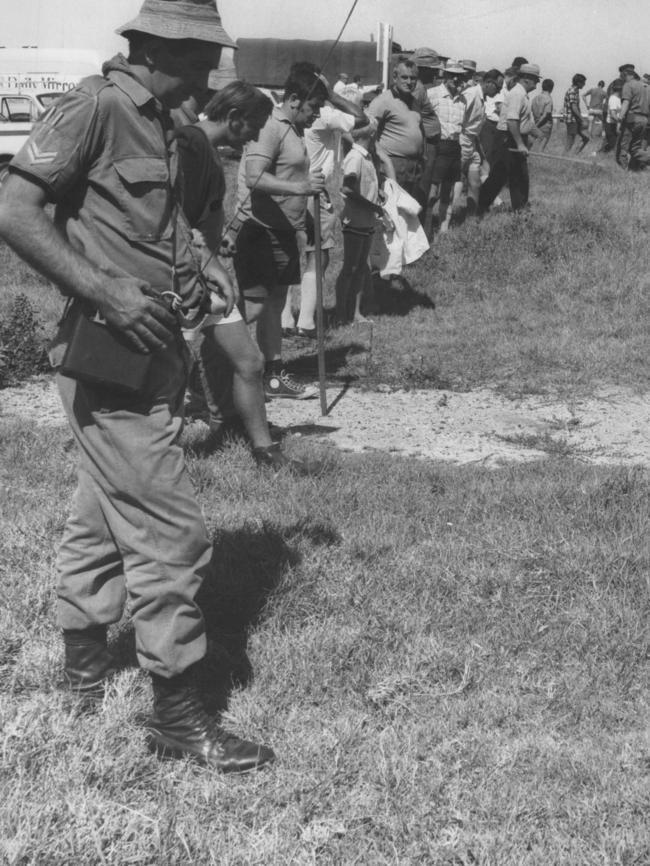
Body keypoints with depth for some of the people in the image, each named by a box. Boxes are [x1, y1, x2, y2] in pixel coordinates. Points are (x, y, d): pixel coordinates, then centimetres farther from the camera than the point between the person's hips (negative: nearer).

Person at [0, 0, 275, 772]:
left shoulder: (155, 121, 13)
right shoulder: (94, 106, -14)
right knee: (168, 533, -6)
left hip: (150, 353, 10)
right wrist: (104, 293, -25)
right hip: (112, 358, -10)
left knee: (104, 513, 21)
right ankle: (177, 714, 5)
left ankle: (85, 656, 37)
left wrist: (185, 273, 6)